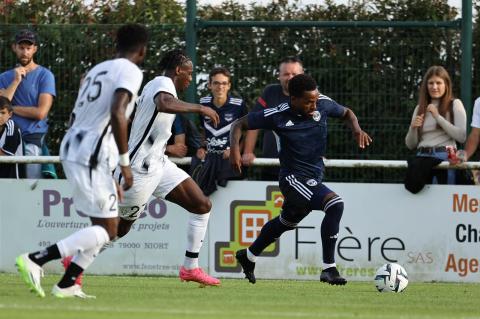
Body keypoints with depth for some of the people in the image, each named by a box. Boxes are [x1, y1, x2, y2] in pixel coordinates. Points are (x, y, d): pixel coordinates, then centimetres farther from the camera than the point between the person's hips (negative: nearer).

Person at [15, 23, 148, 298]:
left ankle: (67, 285, 11)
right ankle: (36, 260, -16)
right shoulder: (130, 72, -5)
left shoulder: (98, 70, 21)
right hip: (92, 155, -9)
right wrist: (125, 162, -17)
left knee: (106, 225, 16)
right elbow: (117, 113, -22)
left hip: (72, 149, 9)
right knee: (106, 231, -5)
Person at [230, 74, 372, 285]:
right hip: (293, 178, -7)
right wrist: (234, 149, -25)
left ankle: (248, 256, 52)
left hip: (314, 178, 7)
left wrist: (357, 130, -8)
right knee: (334, 204, -27)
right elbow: (240, 124, -8)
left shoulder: (323, 104, -8)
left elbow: (346, 113, 13)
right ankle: (329, 269, -22)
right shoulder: (277, 116, -18)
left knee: (287, 222, 27)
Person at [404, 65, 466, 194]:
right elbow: (410, 145, 20)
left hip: (444, 156, -3)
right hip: (422, 156, 3)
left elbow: (462, 137, -5)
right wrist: (413, 128, -1)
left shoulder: (455, 104, 8)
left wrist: (438, 117, -7)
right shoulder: (420, 108, 20)